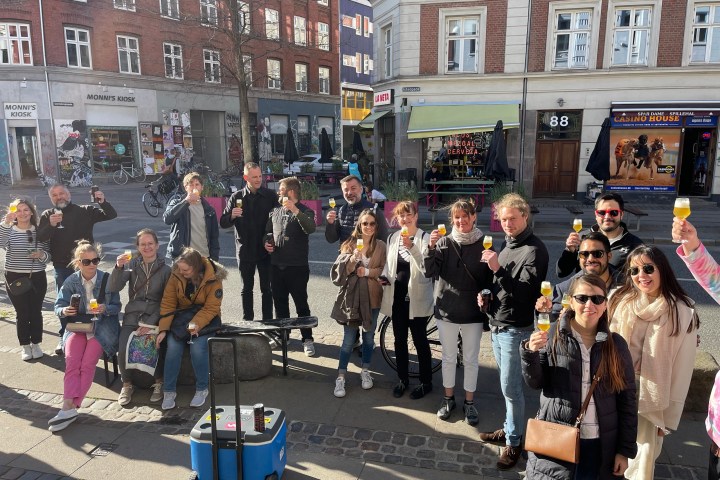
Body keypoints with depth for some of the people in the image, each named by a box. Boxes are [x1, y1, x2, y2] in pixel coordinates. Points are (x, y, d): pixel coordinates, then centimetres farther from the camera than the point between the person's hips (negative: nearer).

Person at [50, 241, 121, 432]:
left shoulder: (107, 279, -2)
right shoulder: (71, 281, 4)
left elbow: (117, 306, 0)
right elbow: (58, 306, 5)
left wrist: (105, 309, -21)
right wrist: (64, 311, -18)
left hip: (102, 326, -2)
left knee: (87, 364, -20)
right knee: (71, 361, -22)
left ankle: (69, 407, -20)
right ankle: (70, 407, -28)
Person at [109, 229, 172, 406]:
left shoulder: (165, 269, 1)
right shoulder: (132, 265, 7)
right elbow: (113, 288, -4)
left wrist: (150, 323, -13)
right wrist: (118, 267, -20)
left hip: (155, 317, -2)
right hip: (132, 316, 2)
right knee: (123, 349, -22)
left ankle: (159, 383, -1)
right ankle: (127, 384, 4)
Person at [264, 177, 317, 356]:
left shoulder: (305, 211, -4)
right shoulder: (276, 211, 12)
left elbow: (310, 228, -25)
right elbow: (268, 230, 24)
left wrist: (296, 211, -34)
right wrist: (266, 242, 4)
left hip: (297, 267, -6)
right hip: (276, 265, 6)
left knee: (301, 304, 0)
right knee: (279, 303, 15)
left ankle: (307, 340, 9)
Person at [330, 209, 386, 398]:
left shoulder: (381, 246, 0)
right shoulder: (350, 244, -1)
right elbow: (337, 272, -8)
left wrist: (368, 271, -15)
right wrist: (352, 259, -24)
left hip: (372, 297, 1)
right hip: (351, 296, -1)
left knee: (369, 337, 15)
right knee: (348, 340, 2)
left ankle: (365, 372, 33)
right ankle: (341, 378, 13)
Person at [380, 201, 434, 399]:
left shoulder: (425, 238, -9)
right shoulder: (392, 238, 7)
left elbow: (426, 265, -21)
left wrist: (411, 246, -32)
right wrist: (384, 276, -3)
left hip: (417, 298, -5)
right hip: (397, 297, 5)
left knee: (420, 341, 6)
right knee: (399, 340, 15)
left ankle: (426, 382, 22)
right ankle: (402, 379, 31)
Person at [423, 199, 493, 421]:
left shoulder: (484, 244, -4)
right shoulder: (444, 242, -4)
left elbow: (491, 278, 2)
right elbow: (429, 272, -13)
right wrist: (431, 247, -25)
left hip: (473, 312, -1)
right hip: (446, 310, 1)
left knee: (470, 360, 12)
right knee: (448, 358, 15)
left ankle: (469, 402, 29)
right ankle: (448, 398, 32)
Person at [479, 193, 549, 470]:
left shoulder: (534, 250, -15)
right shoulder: (507, 243, 11)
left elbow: (524, 292, -22)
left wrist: (498, 269, -31)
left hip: (516, 329, -8)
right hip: (496, 325, 8)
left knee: (510, 388, 1)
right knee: (508, 386, 19)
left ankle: (514, 442, 16)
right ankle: (510, 429, 33)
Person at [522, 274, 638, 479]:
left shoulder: (616, 344, -1)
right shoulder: (553, 335, -5)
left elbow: (627, 400, 3)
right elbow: (535, 383, -3)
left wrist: (625, 449, 2)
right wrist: (531, 353, -21)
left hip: (600, 445, 2)